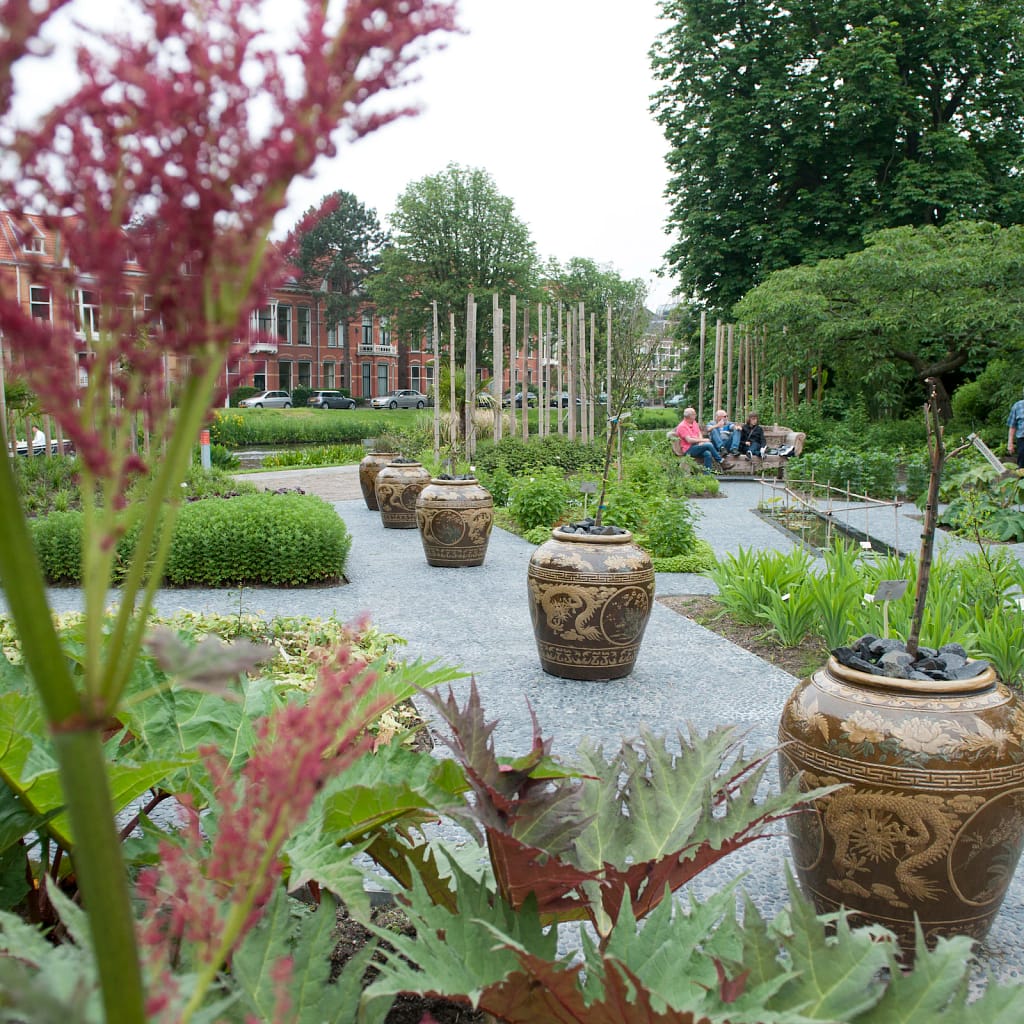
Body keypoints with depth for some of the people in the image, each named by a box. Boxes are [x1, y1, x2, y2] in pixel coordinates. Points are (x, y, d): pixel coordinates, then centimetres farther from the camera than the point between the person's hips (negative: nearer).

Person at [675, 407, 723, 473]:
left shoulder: (694, 423, 15)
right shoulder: (682, 426, -10)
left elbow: (699, 434, 14)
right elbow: (689, 440, -17)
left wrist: (701, 442, -8)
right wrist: (702, 440, -13)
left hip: (696, 447, 7)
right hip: (689, 450, -7)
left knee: (707, 453, -26)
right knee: (709, 445, -23)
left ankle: (707, 473, -26)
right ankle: (720, 461, -9)